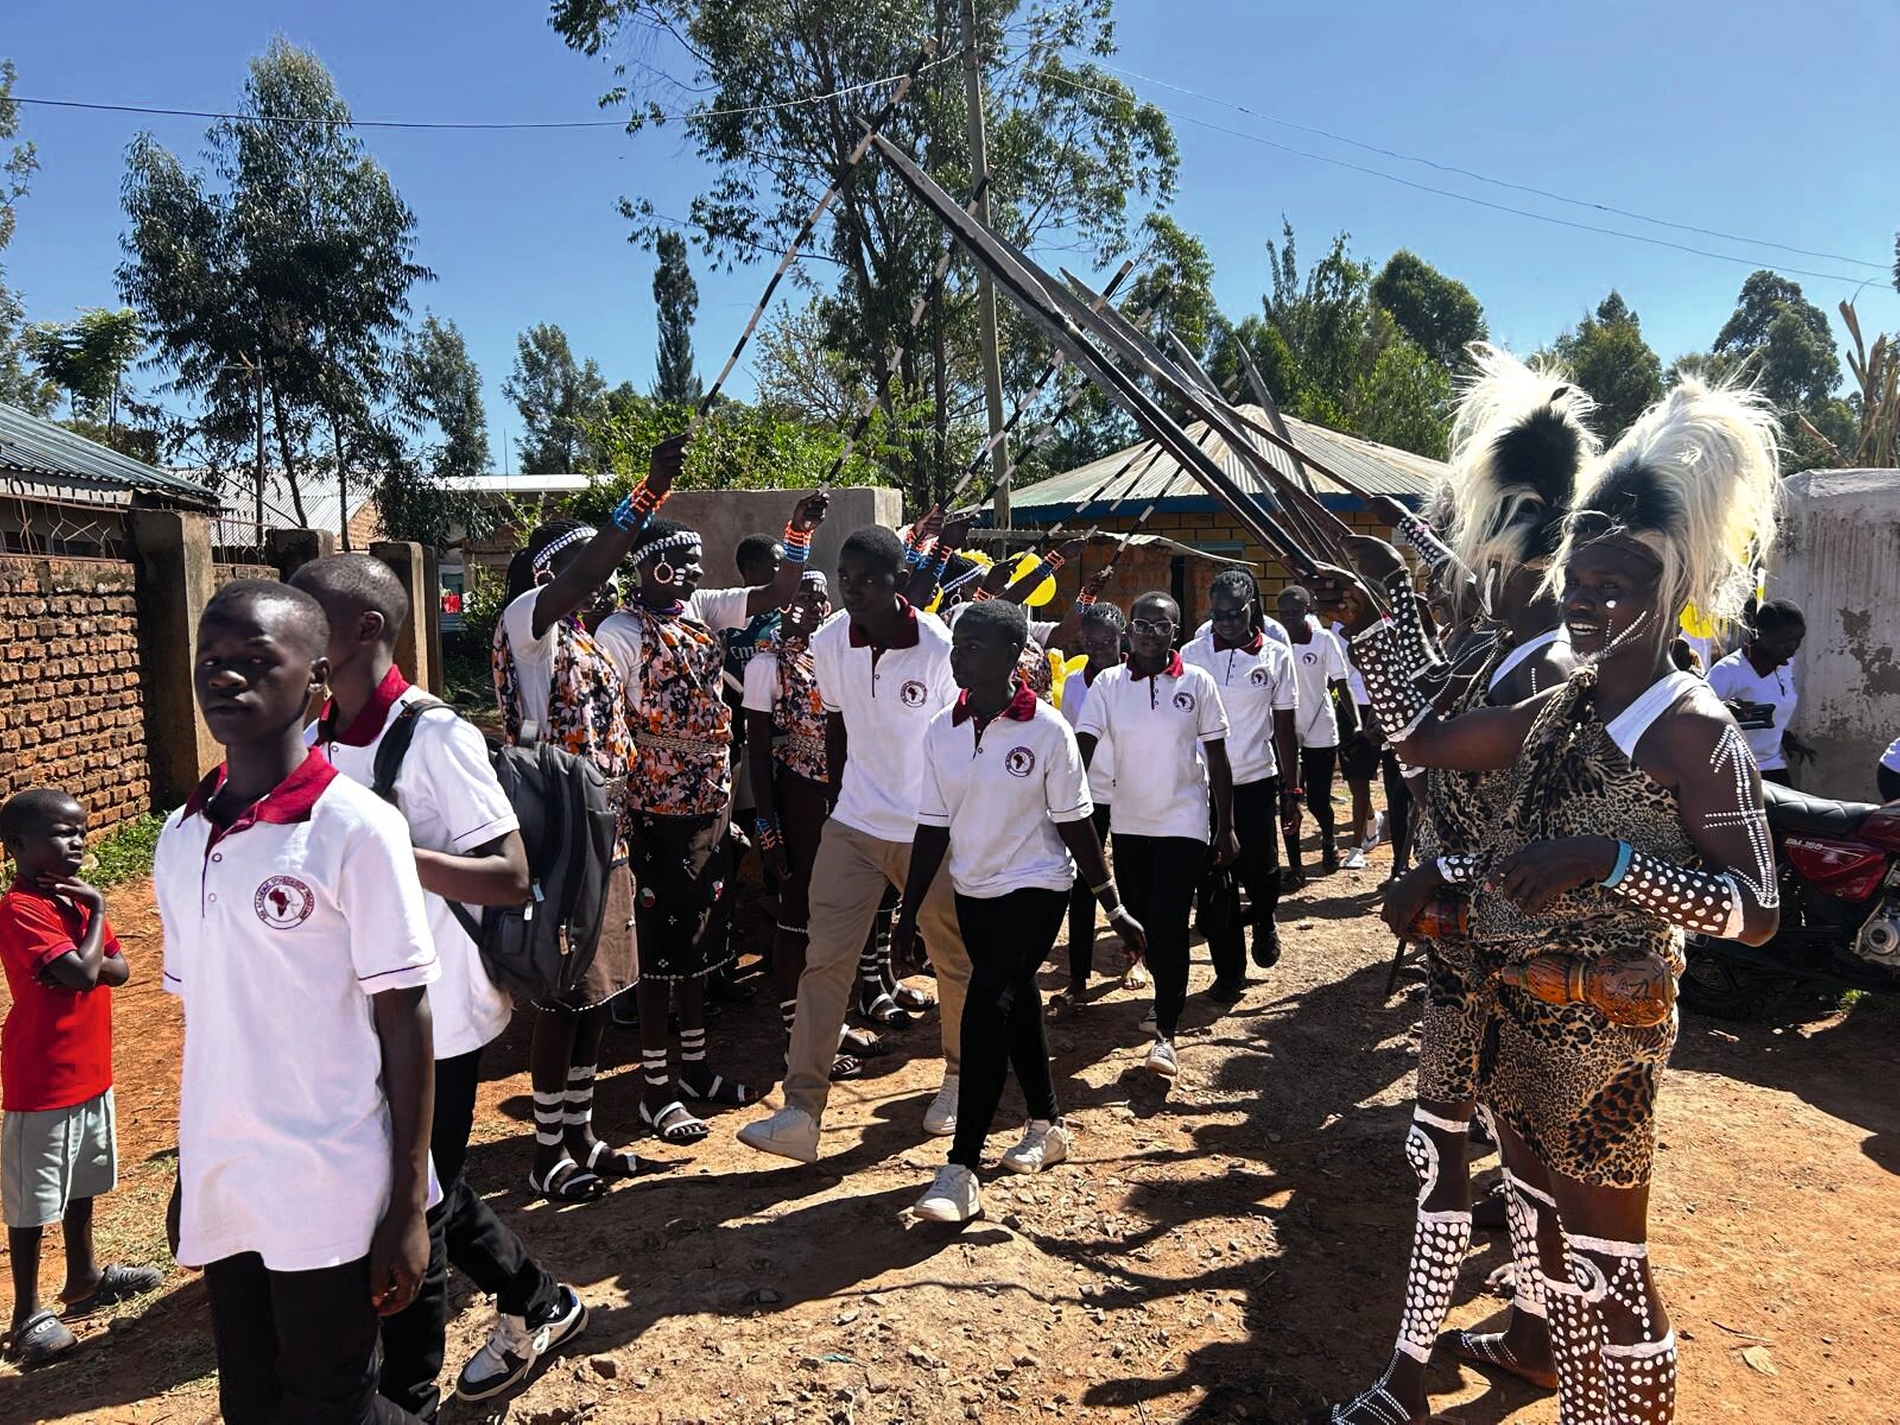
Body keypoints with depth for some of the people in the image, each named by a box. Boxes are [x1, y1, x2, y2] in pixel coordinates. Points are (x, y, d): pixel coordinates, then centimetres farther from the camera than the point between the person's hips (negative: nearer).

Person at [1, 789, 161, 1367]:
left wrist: (83, 964, -17)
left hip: (89, 1071, 9)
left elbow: (118, 968, 3)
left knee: (82, 1183, 22)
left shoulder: (73, 896, 7)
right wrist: (96, 912, -17)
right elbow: (82, 973, -29)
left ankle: (84, 1278, 38)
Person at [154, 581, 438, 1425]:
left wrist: (408, 1206, -10)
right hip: (221, 1190, 5)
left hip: (329, 1195, -5)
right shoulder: (180, 841, 3)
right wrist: (190, 1174, 15)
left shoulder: (356, 828, -14)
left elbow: (405, 1022, -11)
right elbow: (201, 1019, 12)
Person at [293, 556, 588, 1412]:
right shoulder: (317, 738, 3)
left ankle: (407, 1400, 28)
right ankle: (538, 1305, 43)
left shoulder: (434, 735, -19)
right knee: (426, 1188, 21)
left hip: (435, 1013, -8)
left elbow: (512, 879, -22)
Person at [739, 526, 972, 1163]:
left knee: (955, 961, 13)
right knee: (825, 961, -5)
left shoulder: (941, 648, -16)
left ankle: (957, 1079, 36)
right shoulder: (828, 643, -4)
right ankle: (801, 1111, -2)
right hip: (854, 825, 3)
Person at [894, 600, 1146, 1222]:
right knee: (1016, 1005, 18)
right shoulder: (941, 729, -2)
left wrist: (1115, 908, -7)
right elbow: (933, 827, 4)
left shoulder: (1046, 729, -15)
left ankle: (960, 1170, -9)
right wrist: (908, 914, 5)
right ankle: (1047, 1125, 39)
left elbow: (1075, 825, -9)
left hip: (1034, 888, -5)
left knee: (987, 1008, -16)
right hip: (972, 891, 5)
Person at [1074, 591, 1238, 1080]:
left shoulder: (1197, 683, -5)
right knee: (1141, 921, 13)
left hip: (1183, 824, -3)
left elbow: (1217, 759, 0)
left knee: (1169, 926, -8)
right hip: (1128, 823, 3)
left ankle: (1165, 1034, 1)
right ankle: (1168, 991, 38)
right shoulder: (1108, 684, -2)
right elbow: (1082, 747, -10)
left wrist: (1226, 828, 1)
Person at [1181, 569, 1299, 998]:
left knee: (1260, 869, -3)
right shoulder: (1192, 654, -1)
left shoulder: (1275, 656, 0)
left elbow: (1284, 727, 4)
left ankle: (1263, 921, 33)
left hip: (1256, 780, 0)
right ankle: (1229, 969, 20)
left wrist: (1290, 787, 3)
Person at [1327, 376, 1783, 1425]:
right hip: (1518, 1018, 8)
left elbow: (1757, 912, -21)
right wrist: (1367, 624, 9)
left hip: (1602, 1032, -7)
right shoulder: (1556, 714, 6)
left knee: (1608, 1259, 4)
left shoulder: (1696, 732, -15)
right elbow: (1419, 740, 13)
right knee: (1552, 1236, 20)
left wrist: (1607, 859, -33)